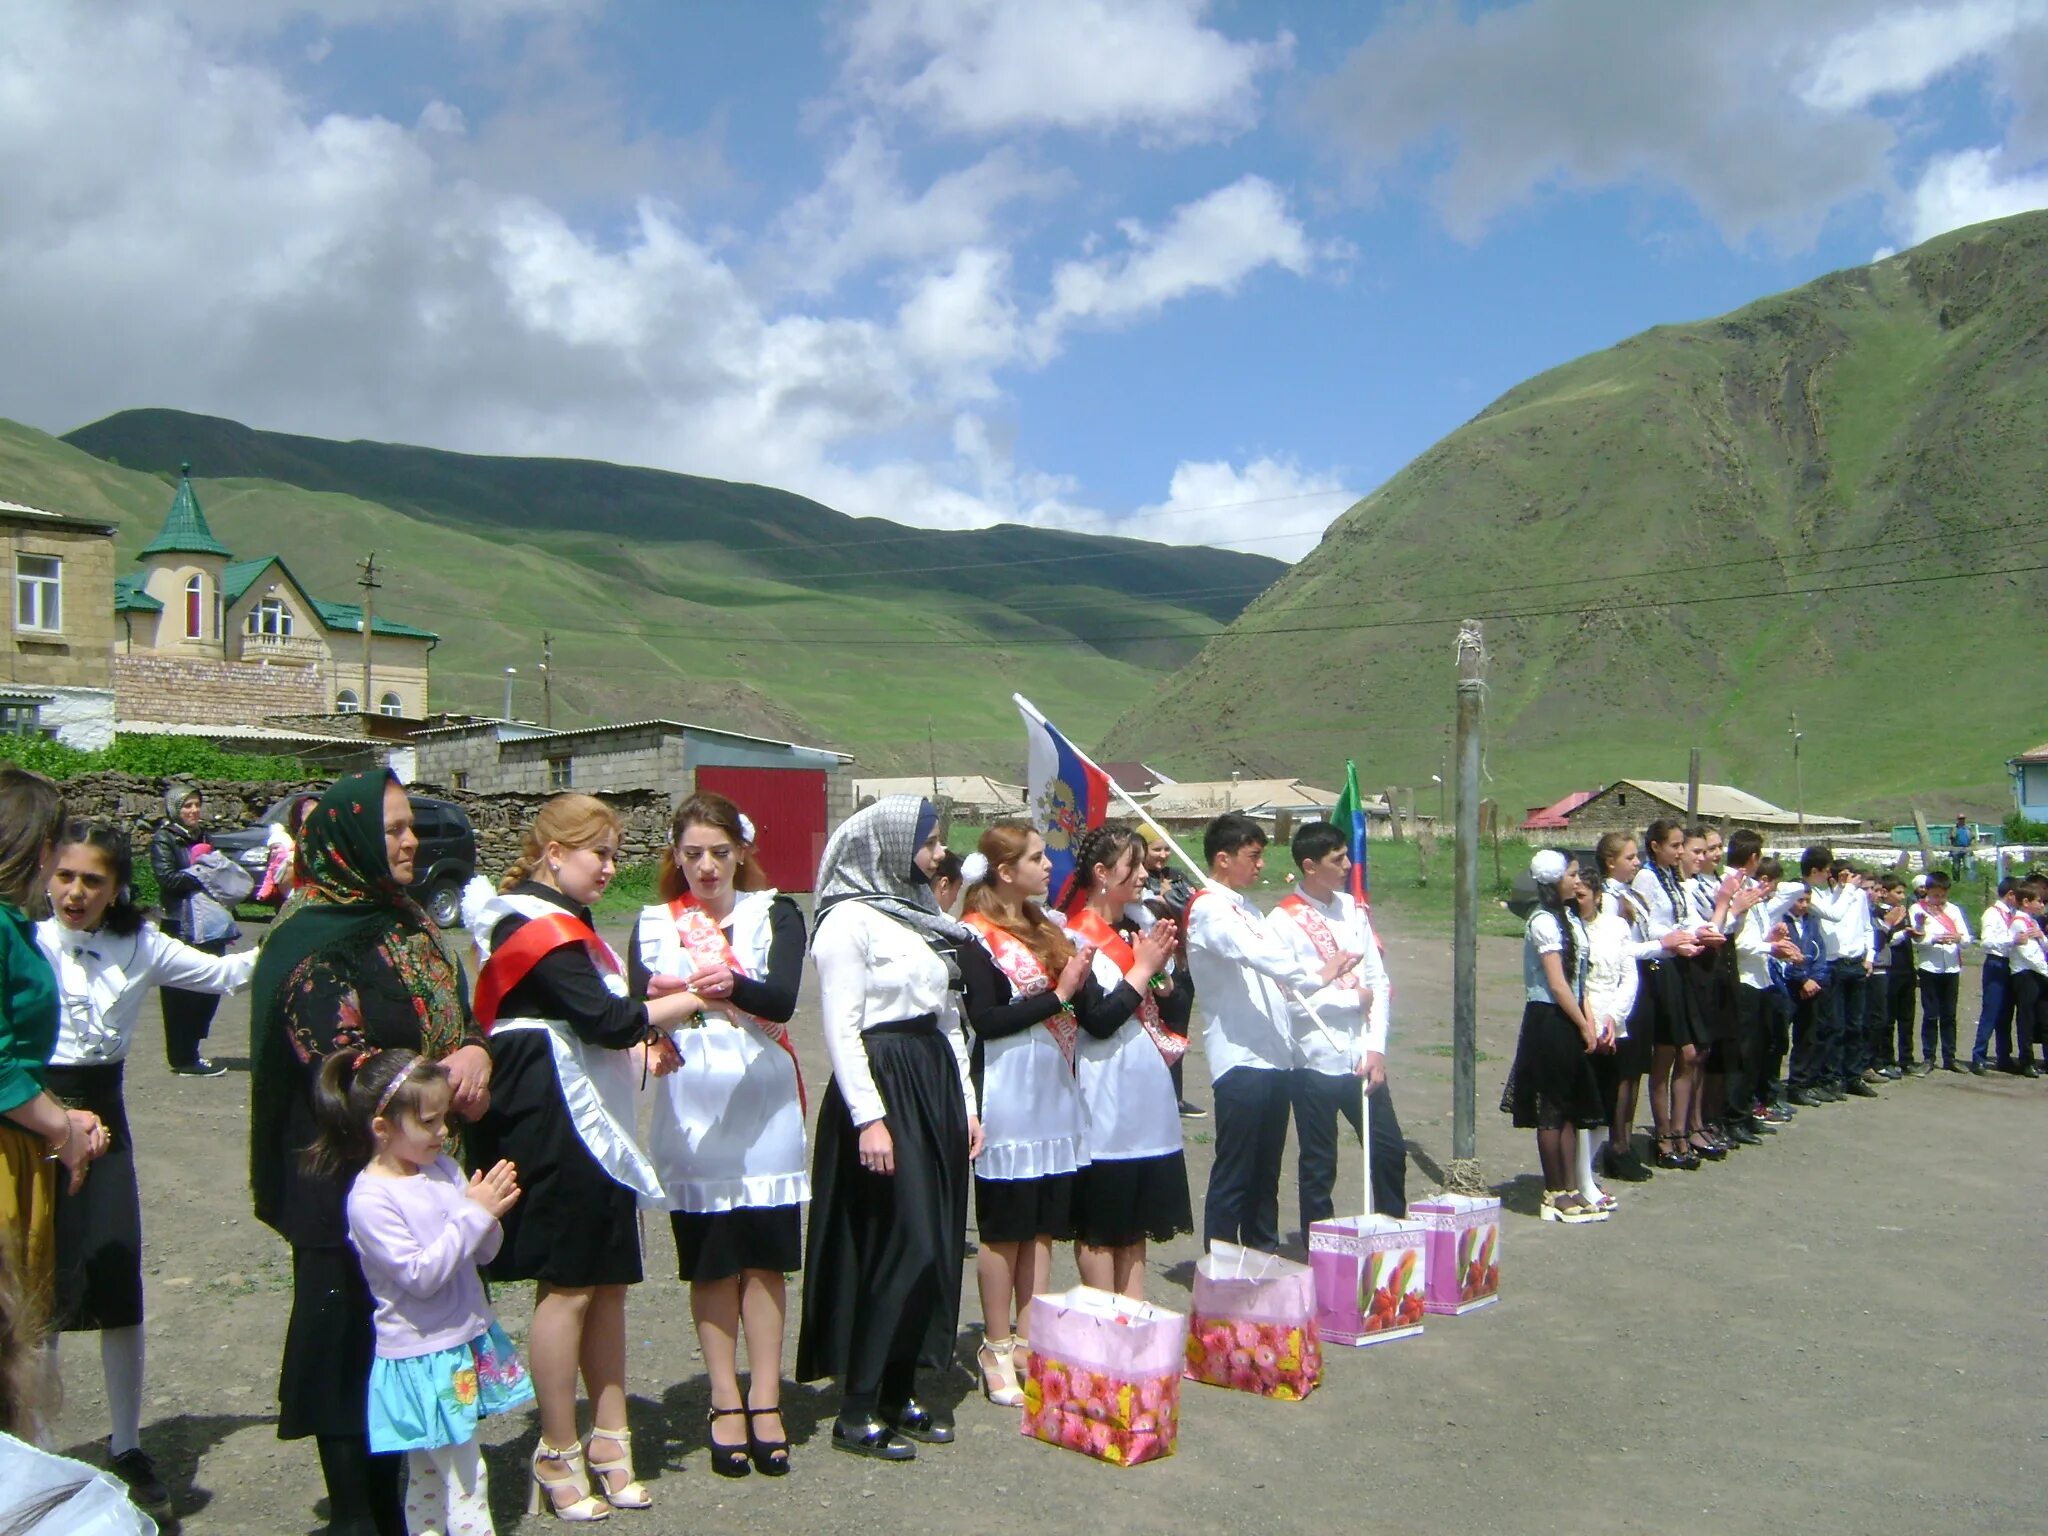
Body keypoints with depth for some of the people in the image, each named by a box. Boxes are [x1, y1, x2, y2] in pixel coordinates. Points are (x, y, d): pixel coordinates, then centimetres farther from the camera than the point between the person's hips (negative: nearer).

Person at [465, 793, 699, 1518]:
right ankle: (558, 1456, 11)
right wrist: (692, 998, -13)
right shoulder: (540, 928, -15)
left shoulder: (559, 924, 18)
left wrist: (636, 1046, 7)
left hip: (593, 1128, 10)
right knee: (568, 1287, -1)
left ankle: (609, 1439, 20)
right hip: (554, 1128, -10)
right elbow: (607, 1021, -22)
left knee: (607, 1282, 11)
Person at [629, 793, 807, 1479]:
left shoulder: (774, 914, 3)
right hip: (689, 1107, 1)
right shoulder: (655, 924, 7)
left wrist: (730, 987, -34)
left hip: (762, 1101, -1)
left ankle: (765, 1402, 13)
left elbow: (782, 998, -14)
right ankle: (726, 1404, 17)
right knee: (709, 1261, 6)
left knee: (765, 1255, 2)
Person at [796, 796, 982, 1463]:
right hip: (883, 1088, -9)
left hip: (936, 1087, 9)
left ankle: (900, 1393, 20)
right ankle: (858, 1410, 1)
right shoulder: (851, 920, -10)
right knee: (900, 1246, -9)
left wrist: (965, 1105, 15)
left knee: (937, 1245, 9)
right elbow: (841, 1029, -14)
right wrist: (868, 1118, -19)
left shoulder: (921, 917, 17)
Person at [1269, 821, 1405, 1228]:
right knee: (1318, 1167, 7)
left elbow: (1379, 981, 5)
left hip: (1362, 1057, 5)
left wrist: (1377, 1048, -4)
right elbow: (1290, 999, -16)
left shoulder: (1353, 909, 6)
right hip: (1315, 1061, -5)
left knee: (1390, 1150, 13)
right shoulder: (1284, 921, -11)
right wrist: (1355, 998, -7)